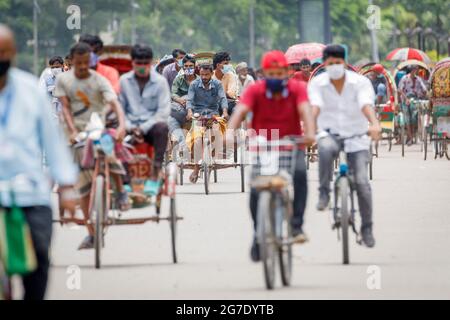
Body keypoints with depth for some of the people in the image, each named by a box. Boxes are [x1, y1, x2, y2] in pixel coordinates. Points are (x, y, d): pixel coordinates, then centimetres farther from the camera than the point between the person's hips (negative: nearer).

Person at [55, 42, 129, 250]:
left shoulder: (99, 81, -5)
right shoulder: (63, 80, 2)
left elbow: (114, 104, -17)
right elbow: (66, 108, -4)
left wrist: (122, 126, -34)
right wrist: (73, 131, -20)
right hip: (78, 134, 2)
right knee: (84, 185, 2)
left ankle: (120, 191, -10)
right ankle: (91, 233, 7)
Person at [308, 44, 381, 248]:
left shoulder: (360, 82, -10)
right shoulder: (317, 84, -6)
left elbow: (366, 105, -26)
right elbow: (315, 106, -22)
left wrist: (374, 124, -46)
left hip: (356, 136, 0)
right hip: (331, 133, 0)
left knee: (361, 181, -10)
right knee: (325, 148, -37)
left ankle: (367, 228, 6)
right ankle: (324, 192, -20)